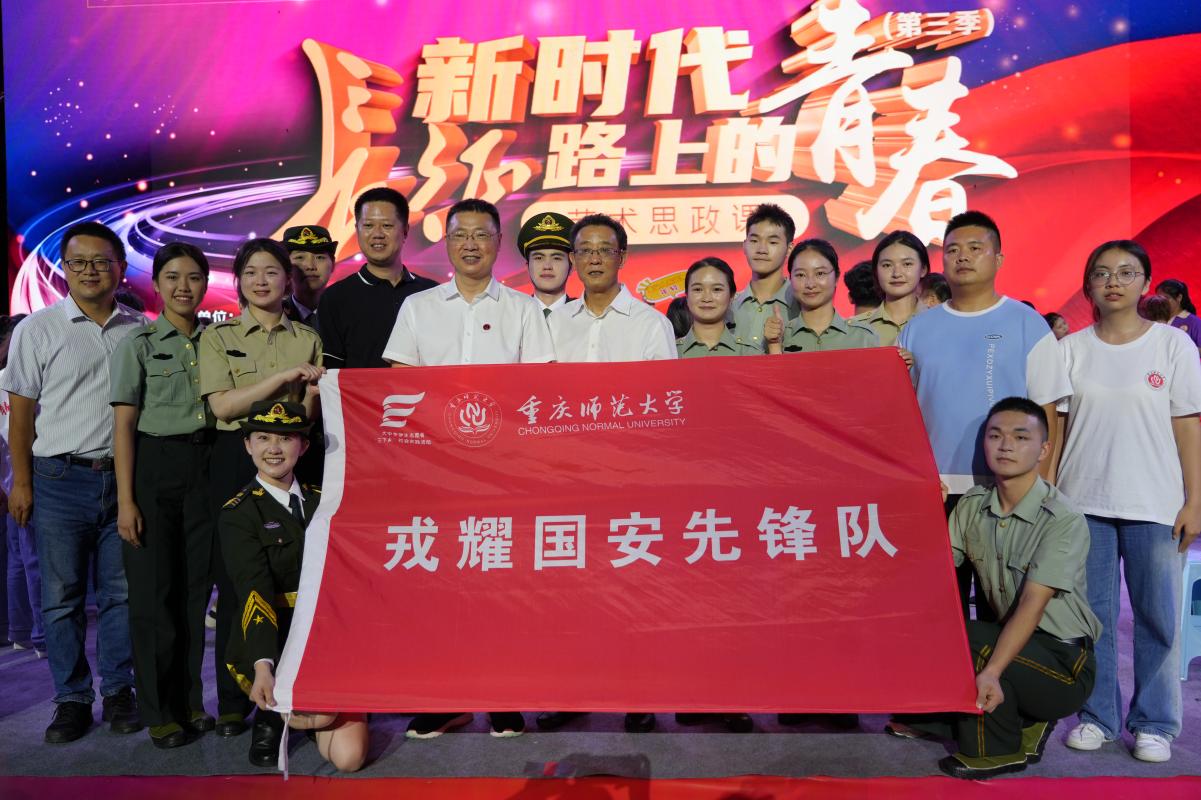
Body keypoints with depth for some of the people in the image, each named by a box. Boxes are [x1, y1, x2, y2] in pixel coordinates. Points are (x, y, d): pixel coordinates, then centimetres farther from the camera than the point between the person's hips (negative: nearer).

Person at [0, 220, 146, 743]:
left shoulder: (140, 331, 7)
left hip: (124, 478, 2)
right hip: (60, 479, -1)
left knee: (120, 593, 7)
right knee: (62, 597, 5)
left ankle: (118, 692, 19)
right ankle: (72, 699, 17)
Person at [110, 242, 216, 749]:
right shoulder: (138, 345, -1)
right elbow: (123, 425, -4)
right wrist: (126, 500, -10)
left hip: (206, 466, 3)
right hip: (154, 465, -3)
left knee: (196, 588, 8)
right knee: (153, 591, 2)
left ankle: (189, 702, 21)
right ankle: (159, 712, 15)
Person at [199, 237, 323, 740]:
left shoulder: (309, 339, 11)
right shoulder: (217, 336, 6)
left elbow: (312, 415, 11)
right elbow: (223, 405, -7)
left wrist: (313, 395, -11)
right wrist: (285, 375, -15)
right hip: (237, 459, -1)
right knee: (235, 578, 0)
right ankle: (233, 700, 12)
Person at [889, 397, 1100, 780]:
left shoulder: (1064, 521, -18)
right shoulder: (973, 505, 0)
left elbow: (1032, 605, -28)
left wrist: (990, 671, -39)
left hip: (1063, 662, -6)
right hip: (1010, 645, 6)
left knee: (961, 643, -30)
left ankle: (999, 749, -6)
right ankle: (1020, 723, 4)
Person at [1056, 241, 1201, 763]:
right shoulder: (1071, 349, 4)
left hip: (1155, 505, -1)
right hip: (1083, 502, 1)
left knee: (1158, 617, 5)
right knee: (1091, 615, 9)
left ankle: (1154, 723, 21)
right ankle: (1099, 715, 22)